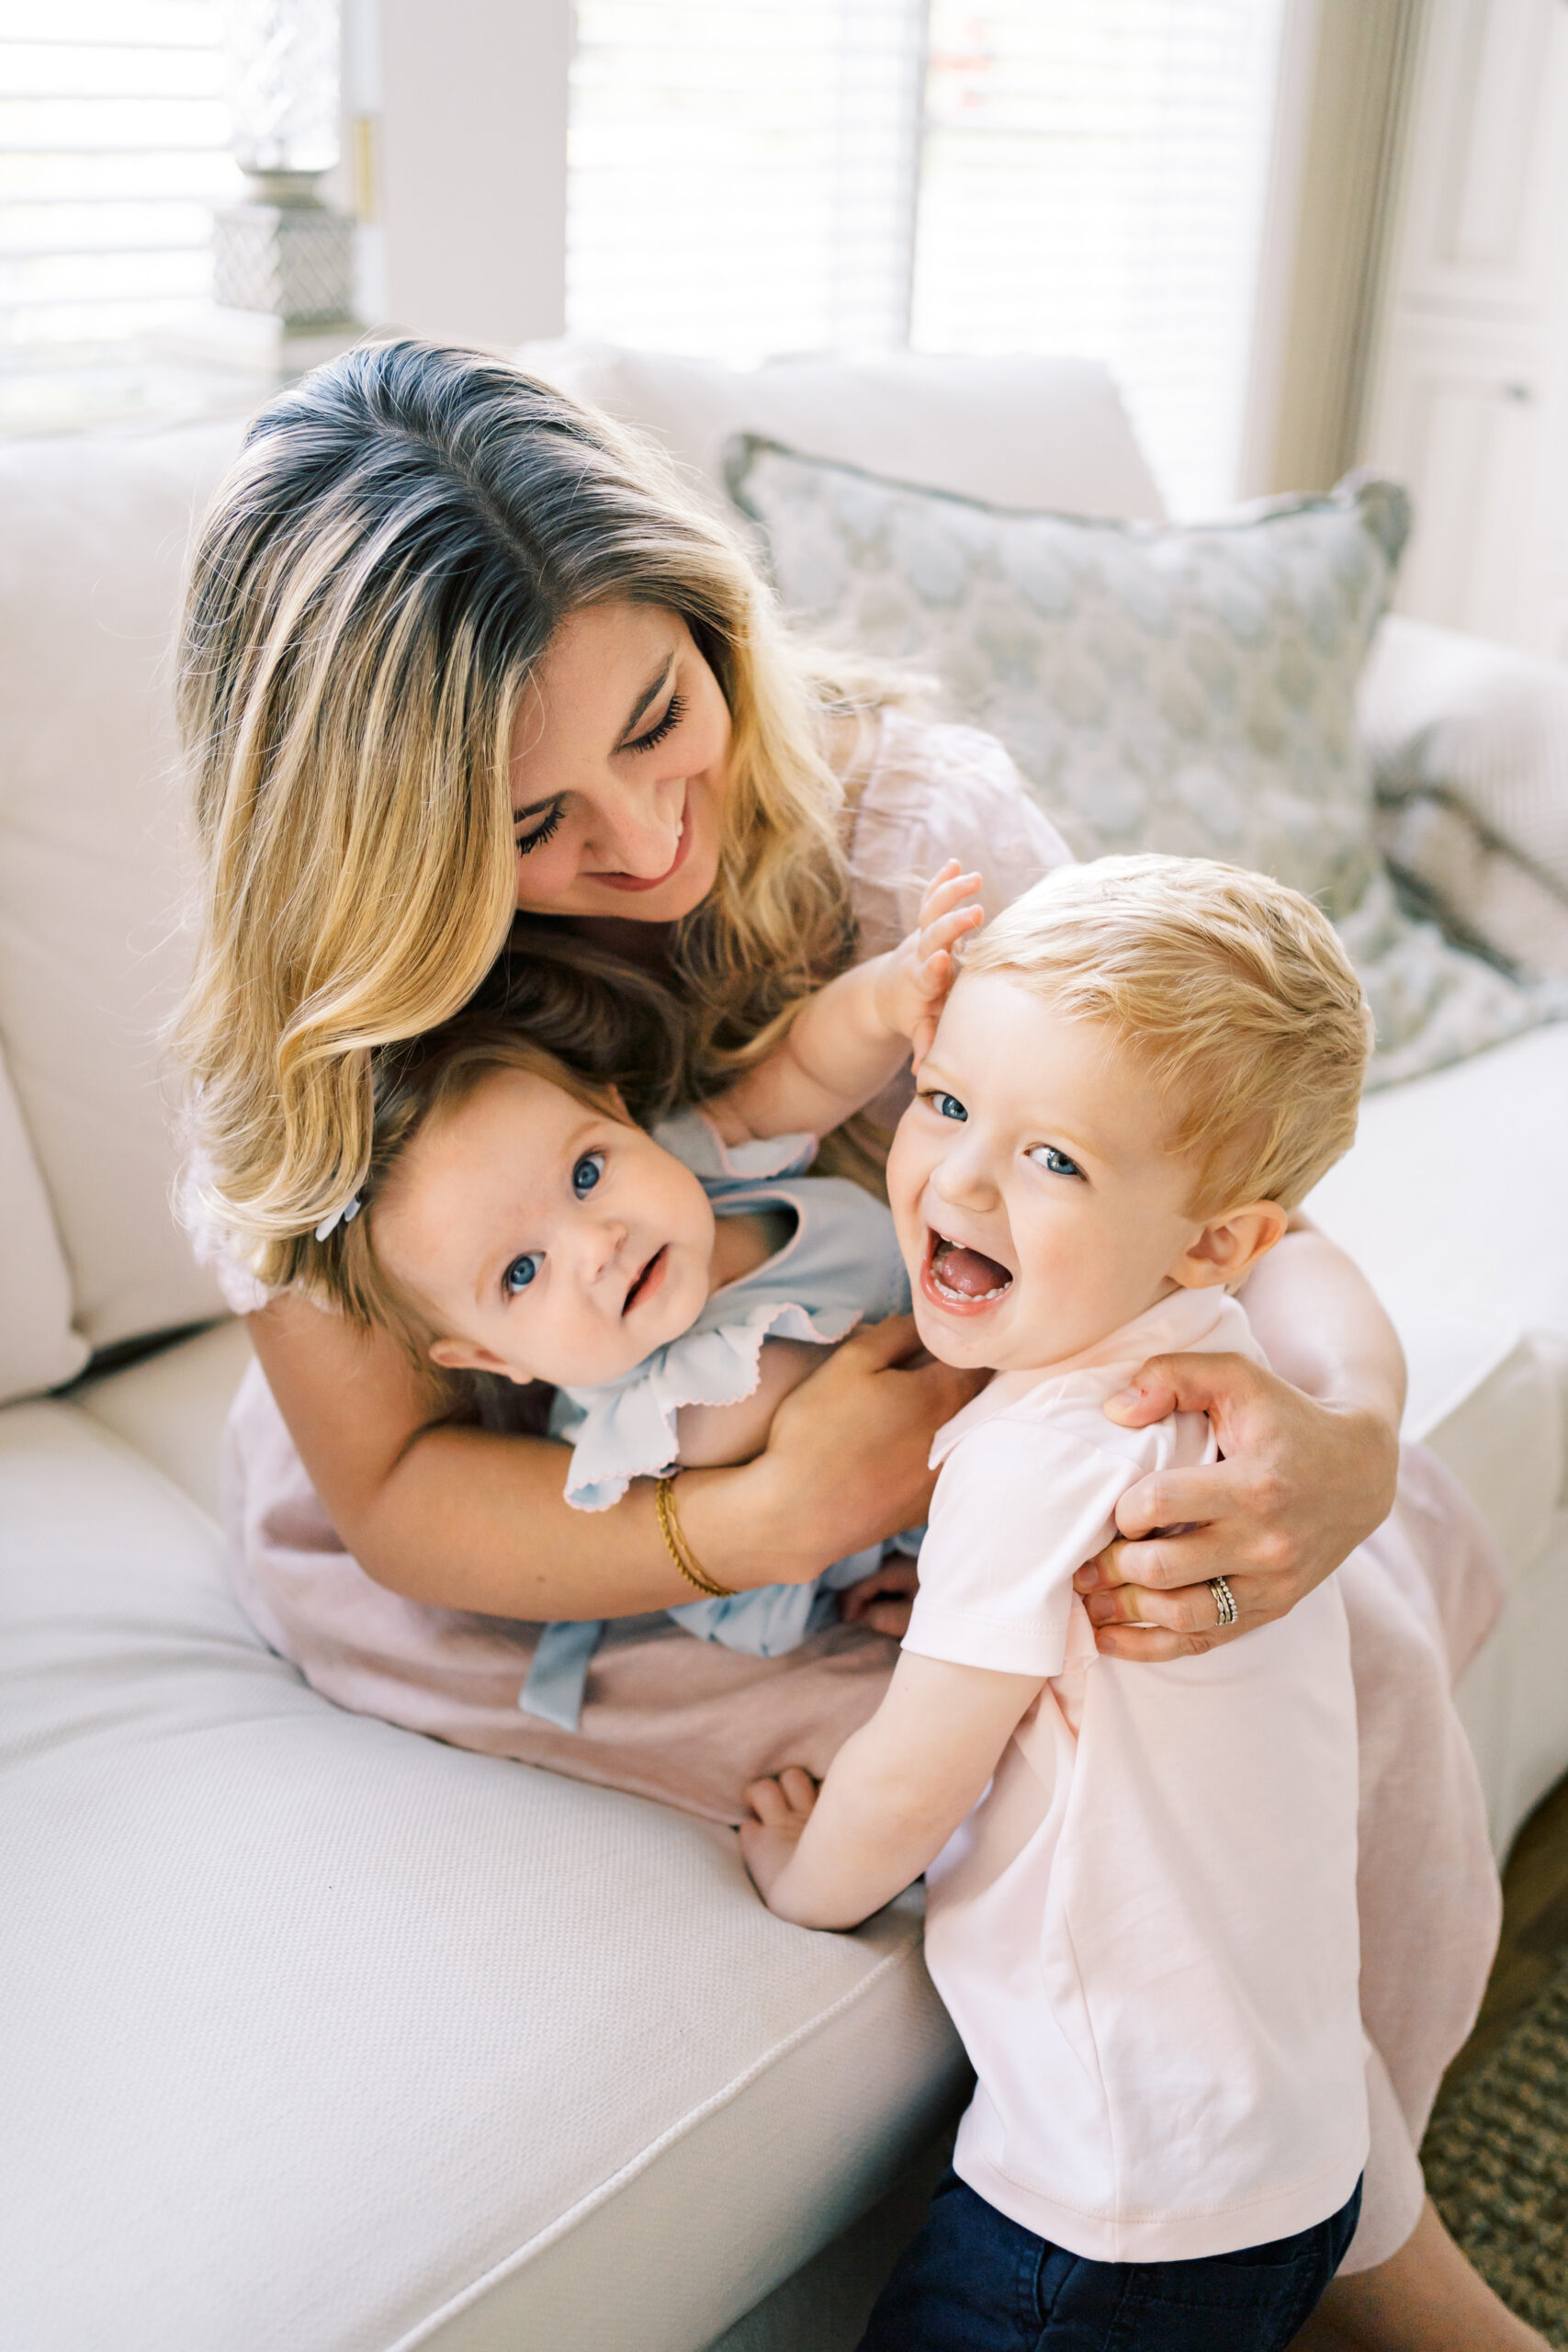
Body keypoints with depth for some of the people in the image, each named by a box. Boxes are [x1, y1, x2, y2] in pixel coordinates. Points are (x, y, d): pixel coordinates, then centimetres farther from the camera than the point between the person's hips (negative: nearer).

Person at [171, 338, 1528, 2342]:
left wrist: (1349, 1431, -40)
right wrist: (766, 1520, -38)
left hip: (921, 1435, 4)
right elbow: (390, 1493, -20)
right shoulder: (328, 1022, -22)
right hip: (535, 1539, -3)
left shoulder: (914, 822, -19)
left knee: (1360, 1614, -10)